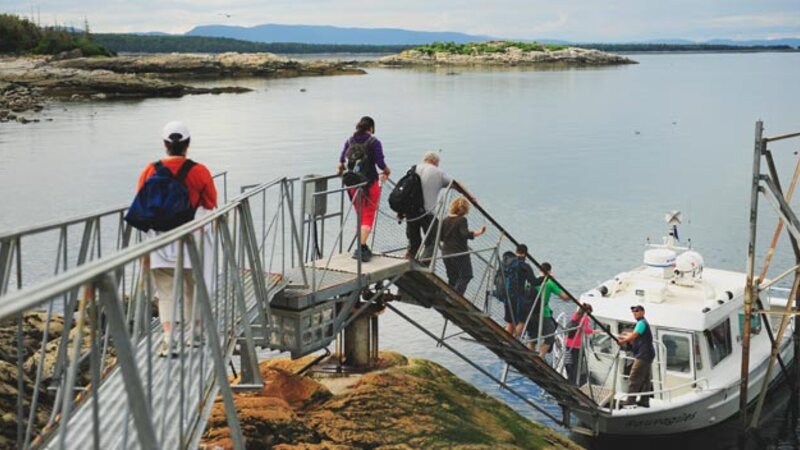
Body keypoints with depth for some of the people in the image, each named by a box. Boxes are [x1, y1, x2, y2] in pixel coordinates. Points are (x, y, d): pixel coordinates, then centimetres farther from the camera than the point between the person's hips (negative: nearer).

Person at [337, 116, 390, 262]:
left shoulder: (349, 141, 6)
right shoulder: (374, 142, -7)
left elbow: (342, 160, 7)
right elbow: (380, 163, -12)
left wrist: (340, 169, 29)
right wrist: (387, 172, 9)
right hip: (370, 183, -5)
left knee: (360, 216, 18)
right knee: (368, 217, -1)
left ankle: (363, 248, 25)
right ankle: (361, 247, -17)